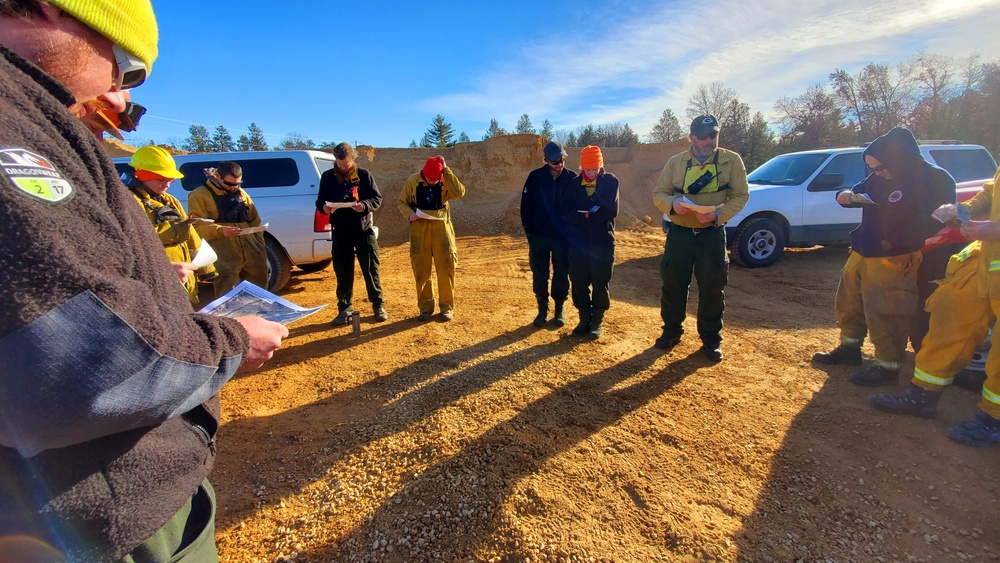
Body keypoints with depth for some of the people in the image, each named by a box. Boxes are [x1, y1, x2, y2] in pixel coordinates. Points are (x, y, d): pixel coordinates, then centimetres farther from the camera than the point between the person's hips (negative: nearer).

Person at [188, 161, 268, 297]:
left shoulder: (242, 194, 19)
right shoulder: (199, 196, 0)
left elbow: (255, 222, 21)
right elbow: (196, 226, -8)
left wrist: (260, 247, 12)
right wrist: (219, 230, -26)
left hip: (253, 256, 6)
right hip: (225, 260, -5)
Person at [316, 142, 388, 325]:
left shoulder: (363, 175, 1)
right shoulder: (327, 177, 6)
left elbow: (377, 198, -1)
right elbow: (320, 201, 8)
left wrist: (365, 205, -21)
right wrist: (324, 207, -16)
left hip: (364, 229, -1)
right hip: (341, 232, 2)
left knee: (371, 269, 5)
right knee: (343, 272, 6)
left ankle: (378, 305, 17)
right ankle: (344, 309, 17)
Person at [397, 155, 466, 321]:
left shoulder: (445, 181, -1)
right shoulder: (413, 181, 0)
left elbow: (460, 193, -18)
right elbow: (402, 201, 8)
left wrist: (446, 171, -18)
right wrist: (409, 214, -12)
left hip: (441, 228, 0)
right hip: (419, 230, 1)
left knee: (446, 269, 0)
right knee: (421, 271, 5)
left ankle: (447, 307, 13)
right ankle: (425, 307, 18)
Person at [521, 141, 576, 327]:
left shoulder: (572, 178, -3)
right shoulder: (535, 177, -4)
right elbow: (526, 205, 0)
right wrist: (529, 231, -3)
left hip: (564, 236, 0)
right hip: (539, 236, 0)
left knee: (562, 274, 8)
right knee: (539, 275, 6)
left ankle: (559, 310, 23)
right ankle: (542, 310, 20)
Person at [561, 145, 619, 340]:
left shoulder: (611, 181, -1)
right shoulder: (574, 184, 5)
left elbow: (612, 211, -13)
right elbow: (566, 212, -5)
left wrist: (585, 215, -13)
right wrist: (587, 215, -20)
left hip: (603, 242, -2)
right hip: (578, 243, 2)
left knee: (601, 283, 4)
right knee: (578, 283, 6)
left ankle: (598, 321, 19)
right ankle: (584, 319, 22)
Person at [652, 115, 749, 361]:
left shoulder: (732, 160, 0)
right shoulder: (676, 162, 4)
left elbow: (741, 195, -2)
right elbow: (658, 193, 3)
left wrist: (718, 214, -21)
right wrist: (672, 203, -20)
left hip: (712, 234, -1)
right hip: (679, 233, 1)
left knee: (713, 287, 3)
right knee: (672, 283, 7)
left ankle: (711, 338, 20)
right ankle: (671, 331, 25)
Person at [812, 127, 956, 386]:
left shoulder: (934, 180, -13)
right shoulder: (879, 177, 7)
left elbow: (936, 221, -17)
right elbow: (861, 192, 21)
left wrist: (894, 243, -23)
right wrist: (846, 196, -3)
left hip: (893, 260, -8)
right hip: (861, 253, 8)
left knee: (885, 315, -4)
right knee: (849, 303, 17)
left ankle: (887, 367, 10)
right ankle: (849, 348, 34)